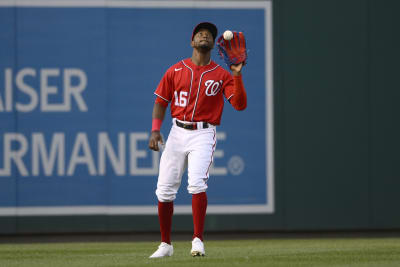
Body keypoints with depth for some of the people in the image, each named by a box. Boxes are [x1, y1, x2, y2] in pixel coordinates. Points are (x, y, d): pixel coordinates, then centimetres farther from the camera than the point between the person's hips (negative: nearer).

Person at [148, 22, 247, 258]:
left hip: (203, 134, -3)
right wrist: (155, 130, -1)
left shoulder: (221, 75, 4)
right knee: (164, 190, 1)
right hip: (177, 132, 3)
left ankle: (198, 241, -18)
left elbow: (240, 104, -5)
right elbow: (161, 101, 12)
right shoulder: (175, 71, 8)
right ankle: (166, 245, 15)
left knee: (197, 183, -23)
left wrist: (237, 76, -17)